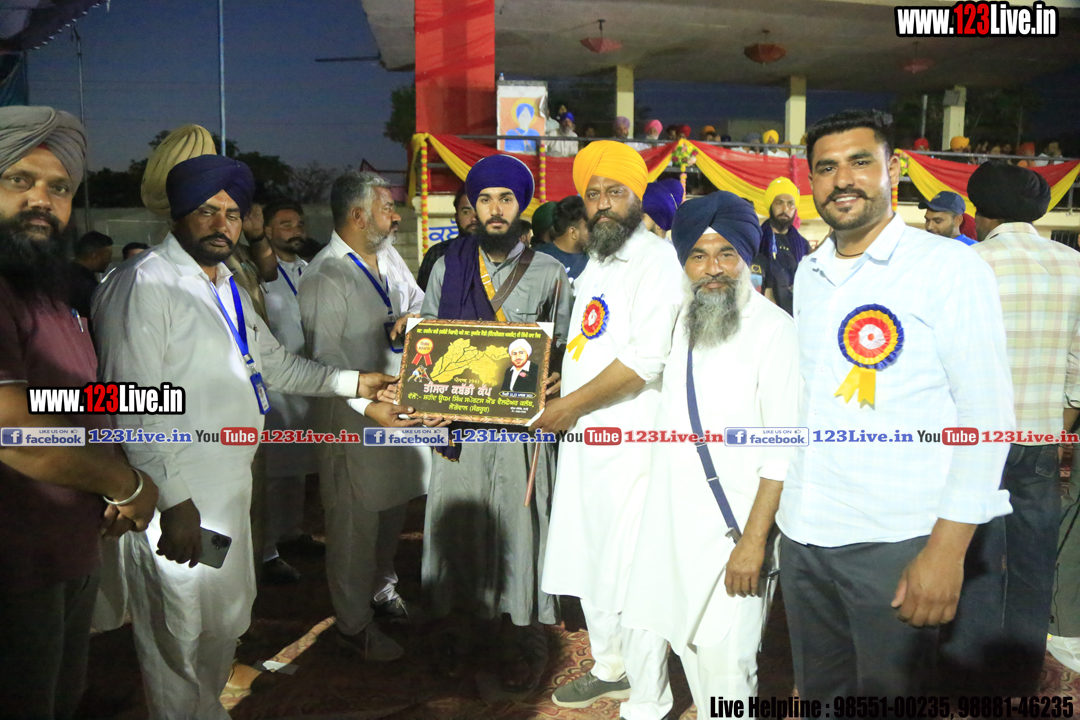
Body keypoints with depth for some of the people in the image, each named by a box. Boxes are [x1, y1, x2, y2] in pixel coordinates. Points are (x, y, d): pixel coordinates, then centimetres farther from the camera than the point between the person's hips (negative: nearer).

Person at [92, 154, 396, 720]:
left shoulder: (227, 288, 14)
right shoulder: (144, 285, -15)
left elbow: (275, 365, 23)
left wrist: (353, 382, 15)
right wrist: (173, 500, -23)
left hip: (230, 484, 9)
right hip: (177, 499, -9)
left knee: (226, 623, 23)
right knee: (180, 641, 5)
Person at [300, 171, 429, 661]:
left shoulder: (389, 257, 7)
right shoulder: (325, 277, -18)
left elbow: (421, 303, 18)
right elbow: (325, 358, -20)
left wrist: (412, 316, -6)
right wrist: (370, 405, -26)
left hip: (400, 402, 8)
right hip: (354, 414, -8)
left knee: (393, 509, 21)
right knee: (355, 523, 5)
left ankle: (382, 590, 44)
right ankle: (353, 624, 22)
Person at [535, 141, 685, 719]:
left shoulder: (656, 259, -11)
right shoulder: (596, 263, 17)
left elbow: (646, 358, -21)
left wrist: (574, 403, -15)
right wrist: (554, 383, 11)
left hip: (631, 437, -9)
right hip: (583, 433, 9)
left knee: (632, 570, -2)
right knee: (589, 560, 19)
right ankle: (611, 667, 39)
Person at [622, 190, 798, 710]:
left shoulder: (774, 329, -13)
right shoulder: (681, 315, 8)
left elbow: (782, 451, -16)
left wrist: (754, 539, -19)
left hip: (733, 522, -6)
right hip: (674, 511, 7)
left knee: (724, 656, -3)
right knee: (687, 638, 16)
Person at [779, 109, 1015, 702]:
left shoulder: (949, 268, -8)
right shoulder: (809, 274, 10)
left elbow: (987, 415, -11)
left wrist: (947, 548, -17)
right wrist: (780, 504, 14)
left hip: (895, 541, -5)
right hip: (802, 533, 6)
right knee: (816, 694, 18)